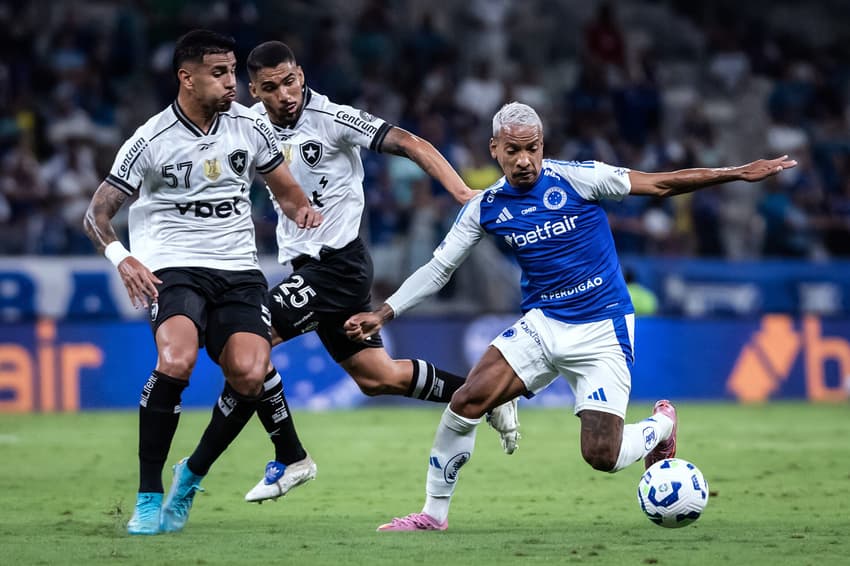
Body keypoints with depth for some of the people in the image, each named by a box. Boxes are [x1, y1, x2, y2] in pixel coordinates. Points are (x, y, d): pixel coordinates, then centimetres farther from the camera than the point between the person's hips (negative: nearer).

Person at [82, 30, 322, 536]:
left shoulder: (250, 126, 4)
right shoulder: (151, 142, -7)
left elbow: (286, 190, 16)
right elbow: (97, 214, -6)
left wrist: (303, 210, -8)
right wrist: (121, 257, -26)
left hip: (239, 270, 3)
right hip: (173, 267, -3)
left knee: (249, 376, -20)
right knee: (176, 362, -31)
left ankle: (192, 475, 8)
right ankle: (149, 497, -16)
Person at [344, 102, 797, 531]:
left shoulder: (577, 179, -11)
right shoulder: (485, 208, 0)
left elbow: (660, 184, -6)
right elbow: (438, 269, 7)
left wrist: (739, 173, -10)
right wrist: (382, 314, -3)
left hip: (602, 331, -3)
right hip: (542, 325, 4)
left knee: (601, 456, -13)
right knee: (466, 401, -18)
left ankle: (660, 425, 23)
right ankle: (433, 513, -1)